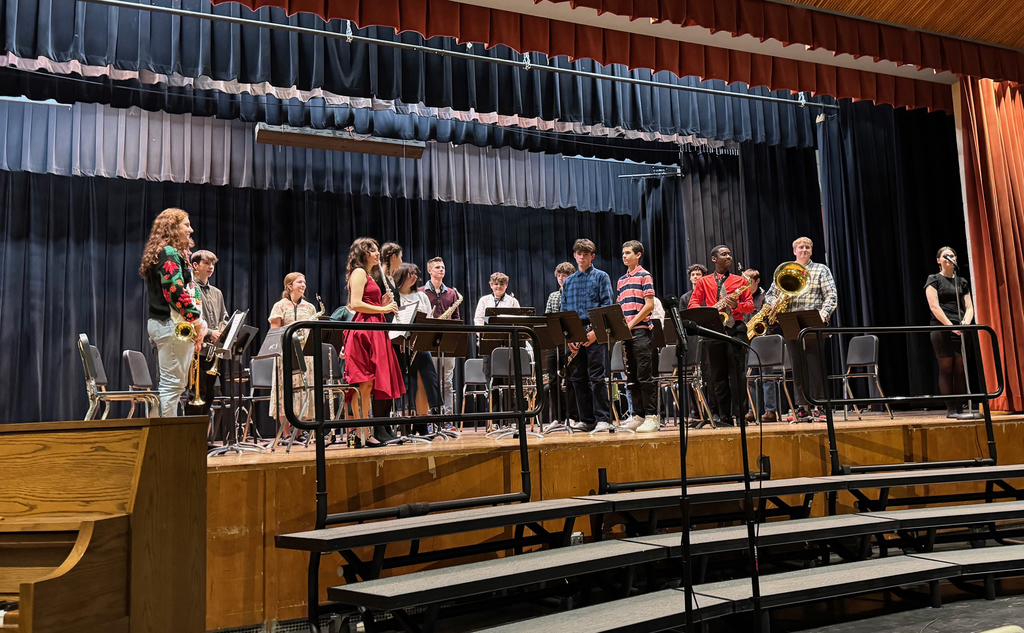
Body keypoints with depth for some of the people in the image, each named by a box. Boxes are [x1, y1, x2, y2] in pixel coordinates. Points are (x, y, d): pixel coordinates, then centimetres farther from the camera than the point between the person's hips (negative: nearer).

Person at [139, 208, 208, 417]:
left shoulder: (159, 254, 21)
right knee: (172, 385, -9)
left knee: (167, 385, 12)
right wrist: (198, 321, -17)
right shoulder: (170, 254, -11)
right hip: (173, 325, -11)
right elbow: (176, 290, -22)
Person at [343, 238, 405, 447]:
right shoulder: (359, 272, -5)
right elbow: (355, 304, -17)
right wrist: (382, 309, -12)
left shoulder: (368, 275, 24)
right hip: (365, 331, -10)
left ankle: (365, 433, 10)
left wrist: (382, 305, 10)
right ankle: (362, 435, -9)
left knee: (370, 385, 7)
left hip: (374, 331, 10)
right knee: (365, 384, -10)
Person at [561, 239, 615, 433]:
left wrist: (596, 331, -15)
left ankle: (603, 419, -5)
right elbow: (564, 310, 15)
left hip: (595, 334, -5)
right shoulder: (568, 281, 17)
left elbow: (607, 306, -4)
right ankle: (587, 419, 13)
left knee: (597, 378, -8)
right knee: (578, 378, 6)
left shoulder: (601, 277, 4)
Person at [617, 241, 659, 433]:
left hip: (641, 330, -7)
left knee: (645, 376, -8)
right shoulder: (621, 280, 18)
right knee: (631, 377, 8)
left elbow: (649, 305, -10)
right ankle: (638, 416, 13)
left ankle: (652, 417, -5)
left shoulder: (644, 276, -2)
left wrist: (631, 323, -14)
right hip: (626, 333, 7)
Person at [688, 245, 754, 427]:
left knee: (737, 372, -7)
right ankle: (723, 415, 5)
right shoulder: (703, 282, 16)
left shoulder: (740, 280, 16)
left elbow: (750, 306, 9)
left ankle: (739, 413, -3)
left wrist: (737, 305, -13)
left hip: (735, 328, -1)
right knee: (718, 374, 1)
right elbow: (692, 305, 7)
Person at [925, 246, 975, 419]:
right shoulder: (934, 280, 3)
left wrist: (966, 322, -11)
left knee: (960, 368, 2)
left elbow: (969, 307, 11)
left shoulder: (962, 282, 16)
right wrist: (951, 325, -17)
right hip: (941, 328, -4)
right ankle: (950, 409, -2)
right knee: (946, 368, -4)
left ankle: (960, 407, 6)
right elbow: (934, 307, -8)